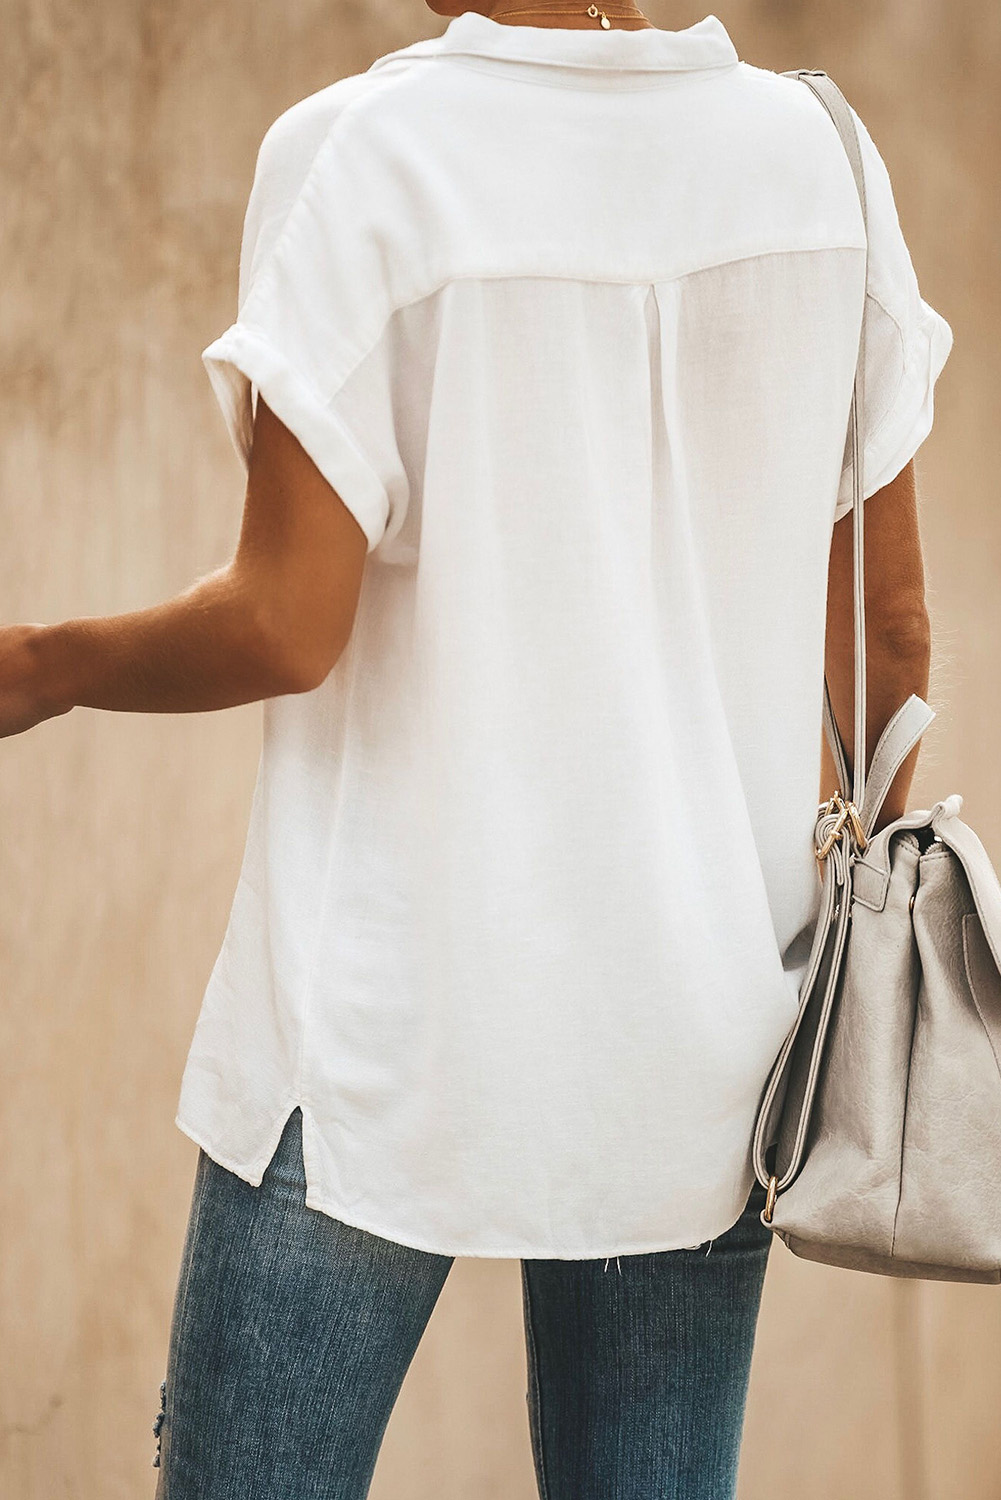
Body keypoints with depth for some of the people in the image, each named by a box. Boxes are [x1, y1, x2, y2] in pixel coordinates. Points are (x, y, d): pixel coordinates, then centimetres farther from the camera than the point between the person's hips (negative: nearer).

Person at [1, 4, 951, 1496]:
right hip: (705, 1022, 5)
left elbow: (285, 628, -14)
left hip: (394, 1019, -4)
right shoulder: (813, 146, 2)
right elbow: (891, 622, 7)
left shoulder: (360, 153, -12)